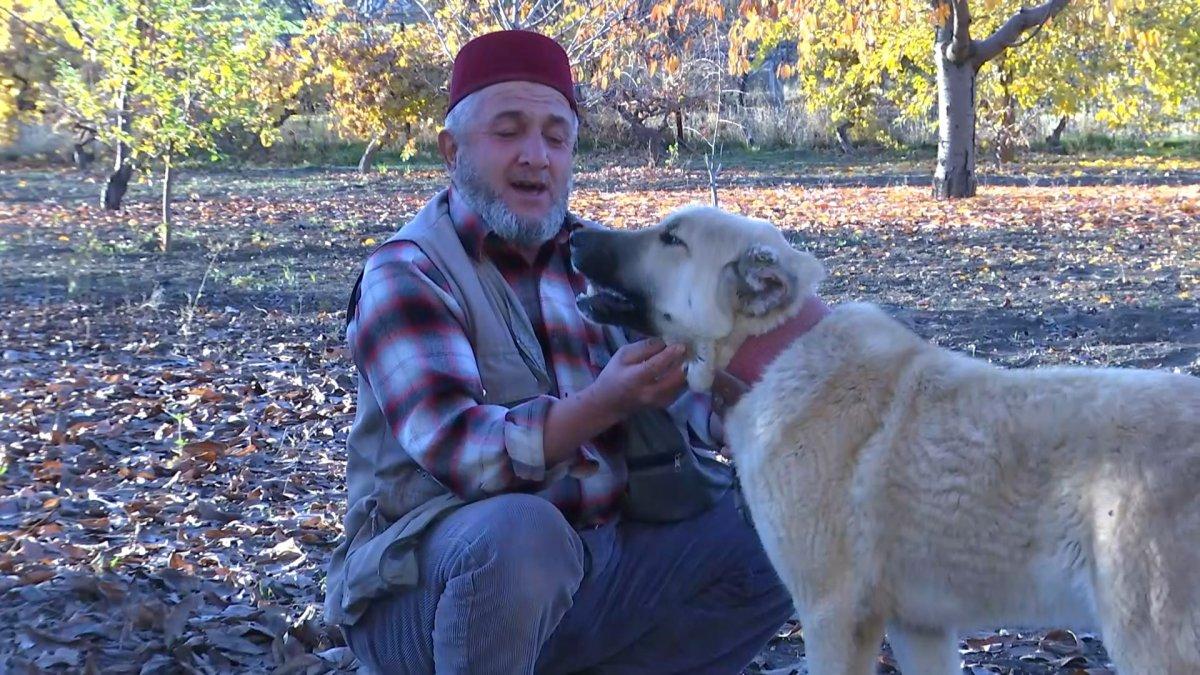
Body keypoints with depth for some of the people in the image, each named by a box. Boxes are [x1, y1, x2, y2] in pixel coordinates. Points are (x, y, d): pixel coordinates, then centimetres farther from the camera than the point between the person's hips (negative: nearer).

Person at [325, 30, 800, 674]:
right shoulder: (406, 277, -11)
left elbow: (680, 394, 4)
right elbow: (458, 449, -26)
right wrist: (605, 402, -40)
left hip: (602, 563, 7)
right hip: (434, 586, -7)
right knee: (520, 531, -38)